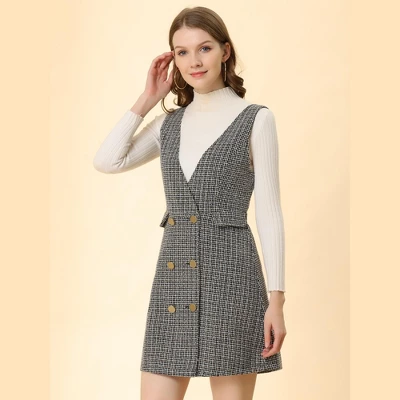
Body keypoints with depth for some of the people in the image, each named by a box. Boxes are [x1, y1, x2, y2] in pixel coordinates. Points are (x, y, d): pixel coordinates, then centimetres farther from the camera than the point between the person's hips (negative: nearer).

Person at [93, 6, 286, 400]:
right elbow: (107, 161, 2)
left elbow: (269, 212, -4)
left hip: (229, 271, -5)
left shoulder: (255, 119, -1)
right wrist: (146, 100, 6)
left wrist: (277, 299, -9)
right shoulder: (170, 123, 14)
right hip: (173, 276, 5)